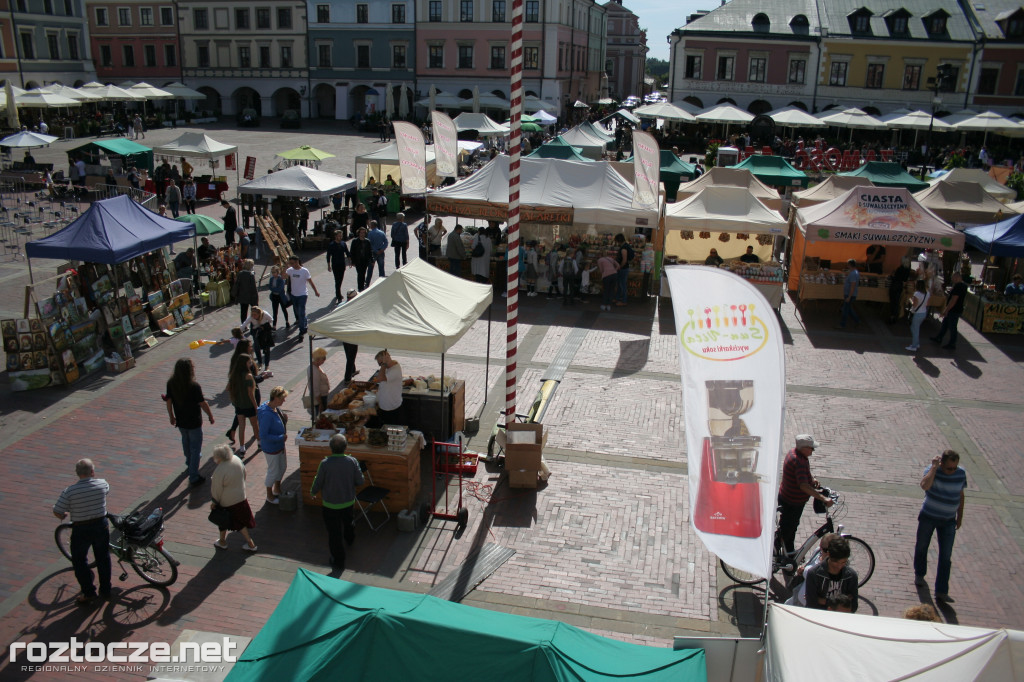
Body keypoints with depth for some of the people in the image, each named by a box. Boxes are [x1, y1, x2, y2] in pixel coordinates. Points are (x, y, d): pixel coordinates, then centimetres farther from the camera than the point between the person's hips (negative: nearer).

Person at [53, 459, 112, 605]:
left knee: (79, 561, 18)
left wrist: (64, 516, 10)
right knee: (103, 558, 20)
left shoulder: (69, 491, -18)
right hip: (101, 526, 3)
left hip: (81, 530, -3)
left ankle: (88, 592, 23)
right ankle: (105, 590, 31)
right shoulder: (102, 484, -10)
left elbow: (57, 512, -11)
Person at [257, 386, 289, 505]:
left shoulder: (276, 408, -3)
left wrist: (284, 419, -9)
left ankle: (277, 489, 46)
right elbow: (263, 435, -30)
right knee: (273, 471, 9)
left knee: (283, 467, 24)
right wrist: (281, 437, -25)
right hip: (271, 448, -9)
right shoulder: (267, 414, -31)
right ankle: (269, 496, 32)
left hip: (280, 445, 9)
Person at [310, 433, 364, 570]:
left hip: (330, 505, -4)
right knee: (348, 522, 33)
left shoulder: (325, 463, -25)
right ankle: (350, 538, 62)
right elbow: (360, 481, -8)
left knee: (334, 533, 11)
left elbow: (318, 482, -12)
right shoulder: (352, 461, -18)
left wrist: (313, 492, 9)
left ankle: (338, 561, 22)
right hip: (348, 502, 4)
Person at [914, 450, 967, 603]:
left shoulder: (961, 473, -7)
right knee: (921, 546, 17)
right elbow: (925, 485, -40)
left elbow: (960, 495, 8)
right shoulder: (932, 471, -18)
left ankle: (941, 591, 5)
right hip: (928, 517, -2)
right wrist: (934, 467, -33)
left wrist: (960, 517, 11)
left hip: (948, 521, 2)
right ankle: (919, 574, 43)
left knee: (946, 557, -1)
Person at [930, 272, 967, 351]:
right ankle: (939, 338, 34)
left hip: (954, 311, -10)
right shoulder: (963, 285, 9)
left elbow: (953, 300, -27)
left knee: (952, 327, 0)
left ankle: (952, 345, 9)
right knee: (944, 324, 21)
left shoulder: (958, 286, -24)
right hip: (957, 309, 10)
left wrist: (946, 310, -23)